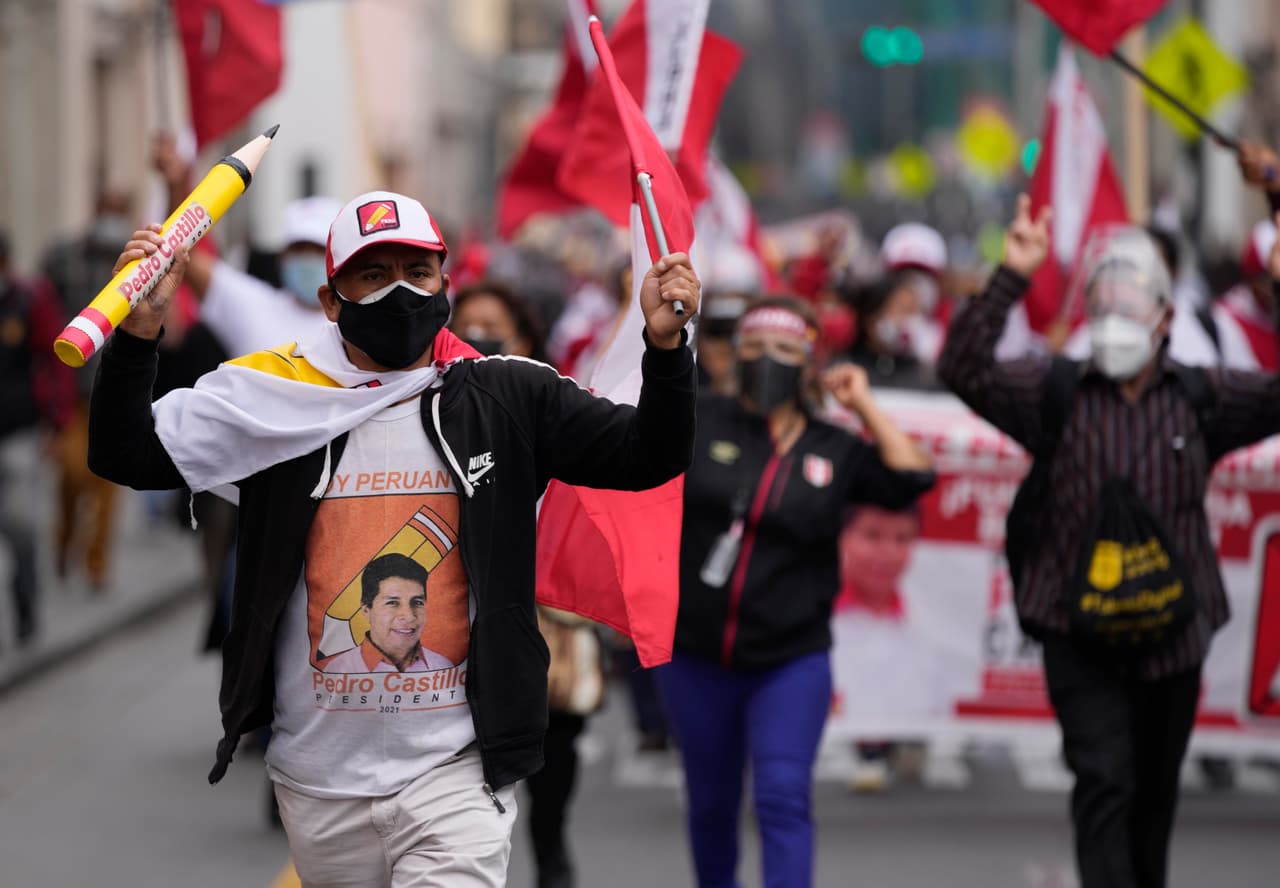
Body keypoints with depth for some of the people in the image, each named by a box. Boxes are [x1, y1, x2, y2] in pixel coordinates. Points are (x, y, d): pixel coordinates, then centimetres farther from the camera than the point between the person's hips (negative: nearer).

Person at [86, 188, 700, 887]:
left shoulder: (506, 401, 1)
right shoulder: (278, 399, 1)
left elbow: (647, 458, -2)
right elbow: (124, 455, -3)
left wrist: (663, 345, -19)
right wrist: (139, 330, -18)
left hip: (455, 771, -2)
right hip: (318, 779, 2)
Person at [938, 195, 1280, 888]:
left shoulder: (1203, 399, 3)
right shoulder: (1056, 394, -1)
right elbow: (964, 369, -13)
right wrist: (1009, 281, -24)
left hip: (1172, 635, 3)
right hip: (1080, 636, -2)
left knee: (1155, 793, 15)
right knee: (1104, 781, -14)